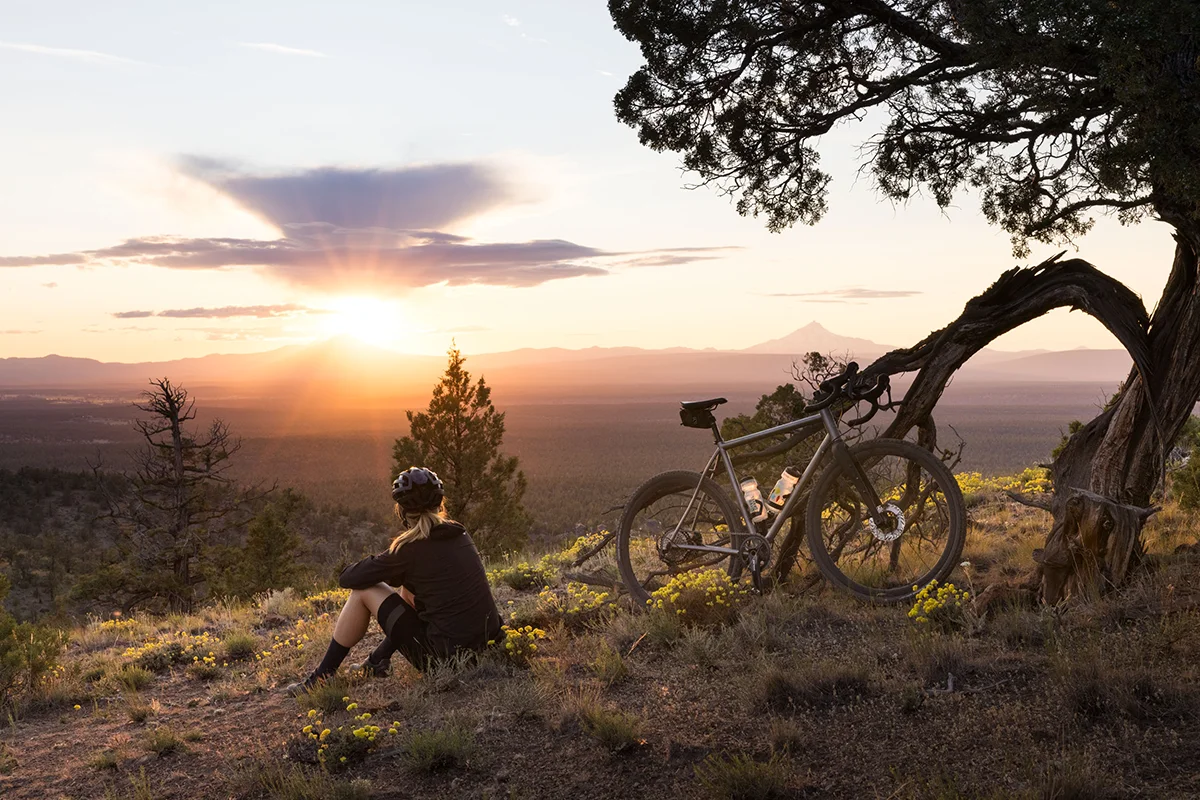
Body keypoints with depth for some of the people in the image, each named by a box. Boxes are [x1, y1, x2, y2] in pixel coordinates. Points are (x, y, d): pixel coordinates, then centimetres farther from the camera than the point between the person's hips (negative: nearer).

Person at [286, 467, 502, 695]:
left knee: (363, 592, 4)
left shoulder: (410, 548, -12)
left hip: (446, 656, -7)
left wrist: (377, 569, 17)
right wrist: (387, 570, 23)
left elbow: (347, 578, -5)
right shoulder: (459, 534, 7)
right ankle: (377, 662, 35)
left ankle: (322, 678, 13)